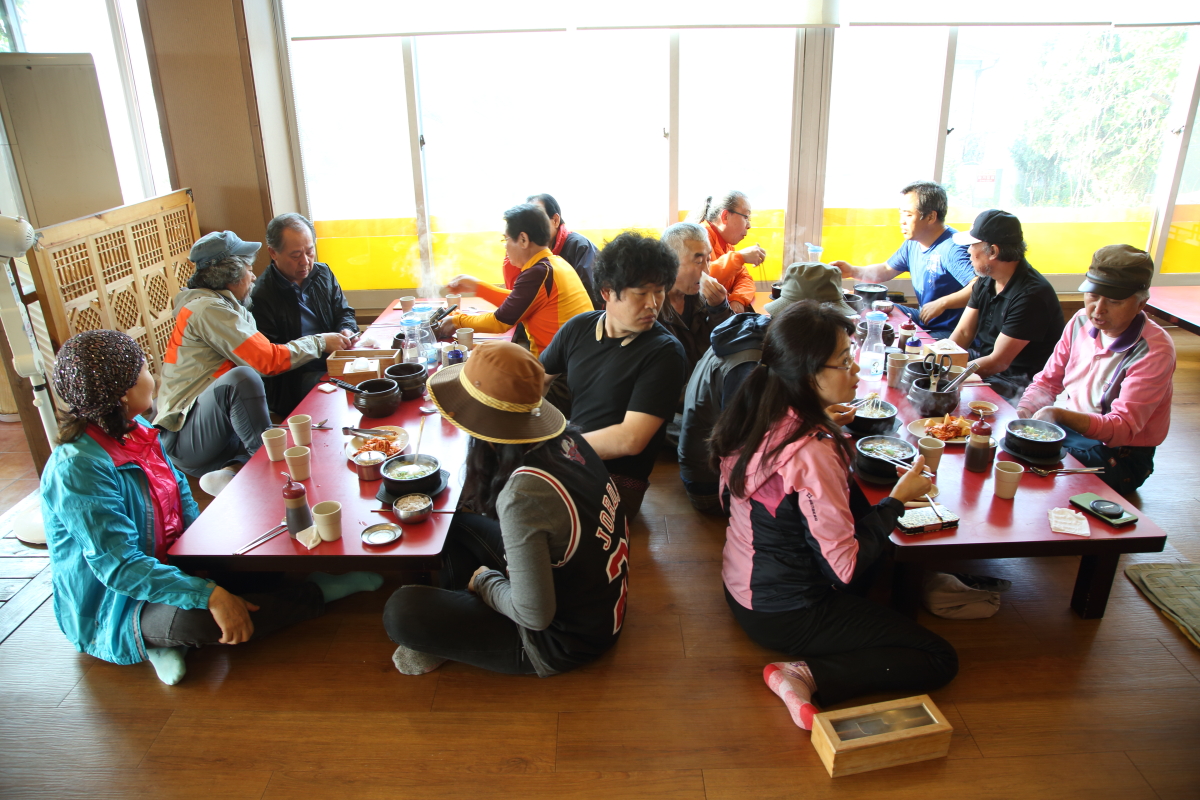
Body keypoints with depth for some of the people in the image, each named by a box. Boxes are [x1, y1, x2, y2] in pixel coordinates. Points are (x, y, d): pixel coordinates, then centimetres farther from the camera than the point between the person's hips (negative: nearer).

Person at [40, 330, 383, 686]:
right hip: (113, 610, -8)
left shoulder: (136, 430, -1)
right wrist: (210, 595, -38)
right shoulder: (77, 469, -28)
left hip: (166, 560, 8)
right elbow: (119, 566, -31)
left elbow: (179, 491, 9)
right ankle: (316, 595, -17)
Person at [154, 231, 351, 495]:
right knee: (242, 378, -35)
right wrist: (319, 343, -5)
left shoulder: (224, 305, 16)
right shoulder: (207, 308, -14)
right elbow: (268, 360, -19)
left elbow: (260, 353, 12)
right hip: (186, 440, -9)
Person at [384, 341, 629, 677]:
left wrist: (484, 580, -10)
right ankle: (453, 627, 20)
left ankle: (440, 641, 12)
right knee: (459, 523, 17)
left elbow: (534, 615, -27)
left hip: (569, 640, -8)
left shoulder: (522, 495, -35)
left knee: (401, 611, -16)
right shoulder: (566, 437, -10)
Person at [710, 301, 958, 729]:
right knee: (940, 660, 0)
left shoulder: (757, 416, -7)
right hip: (785, 616, -8)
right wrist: (898, 498, -12)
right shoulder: (814, 452, -30)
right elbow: (847, 567, -22)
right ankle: (811, 677, -12)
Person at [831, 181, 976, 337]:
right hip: (922, 318, 9)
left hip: (948, 331, -9)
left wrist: (942, 303, -39)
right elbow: (886, 270, 18)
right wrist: (853, 271, 2)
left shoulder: (951, 248, -24)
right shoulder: (913, 243, 6)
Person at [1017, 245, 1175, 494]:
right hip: (1063, 428, 6)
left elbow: (1122, 428, -24)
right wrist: (1021, 413, -13)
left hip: (1117, 454, -5)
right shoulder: (1082, 321, 1)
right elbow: (1047, 381, 9)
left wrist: (1060, 415, -42)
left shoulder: (1155, 351, -17)